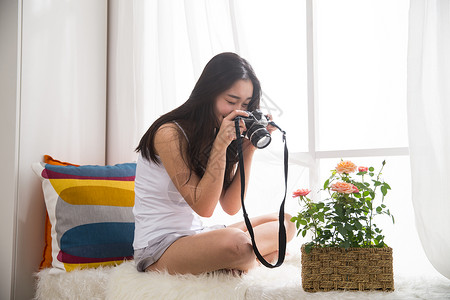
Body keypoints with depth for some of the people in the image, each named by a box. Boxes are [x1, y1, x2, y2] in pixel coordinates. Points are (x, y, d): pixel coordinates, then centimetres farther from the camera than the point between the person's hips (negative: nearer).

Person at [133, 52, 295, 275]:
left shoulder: (221, 134, 6)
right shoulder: (170, 134, -16)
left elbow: (231, 207, -1)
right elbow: (203, 207, -21)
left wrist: (248, 150, -7)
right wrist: (220, 144, -24)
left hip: (194, 236, 8)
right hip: (158, 249, -8)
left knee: (284, 223, 7)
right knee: (236, 242, -36)